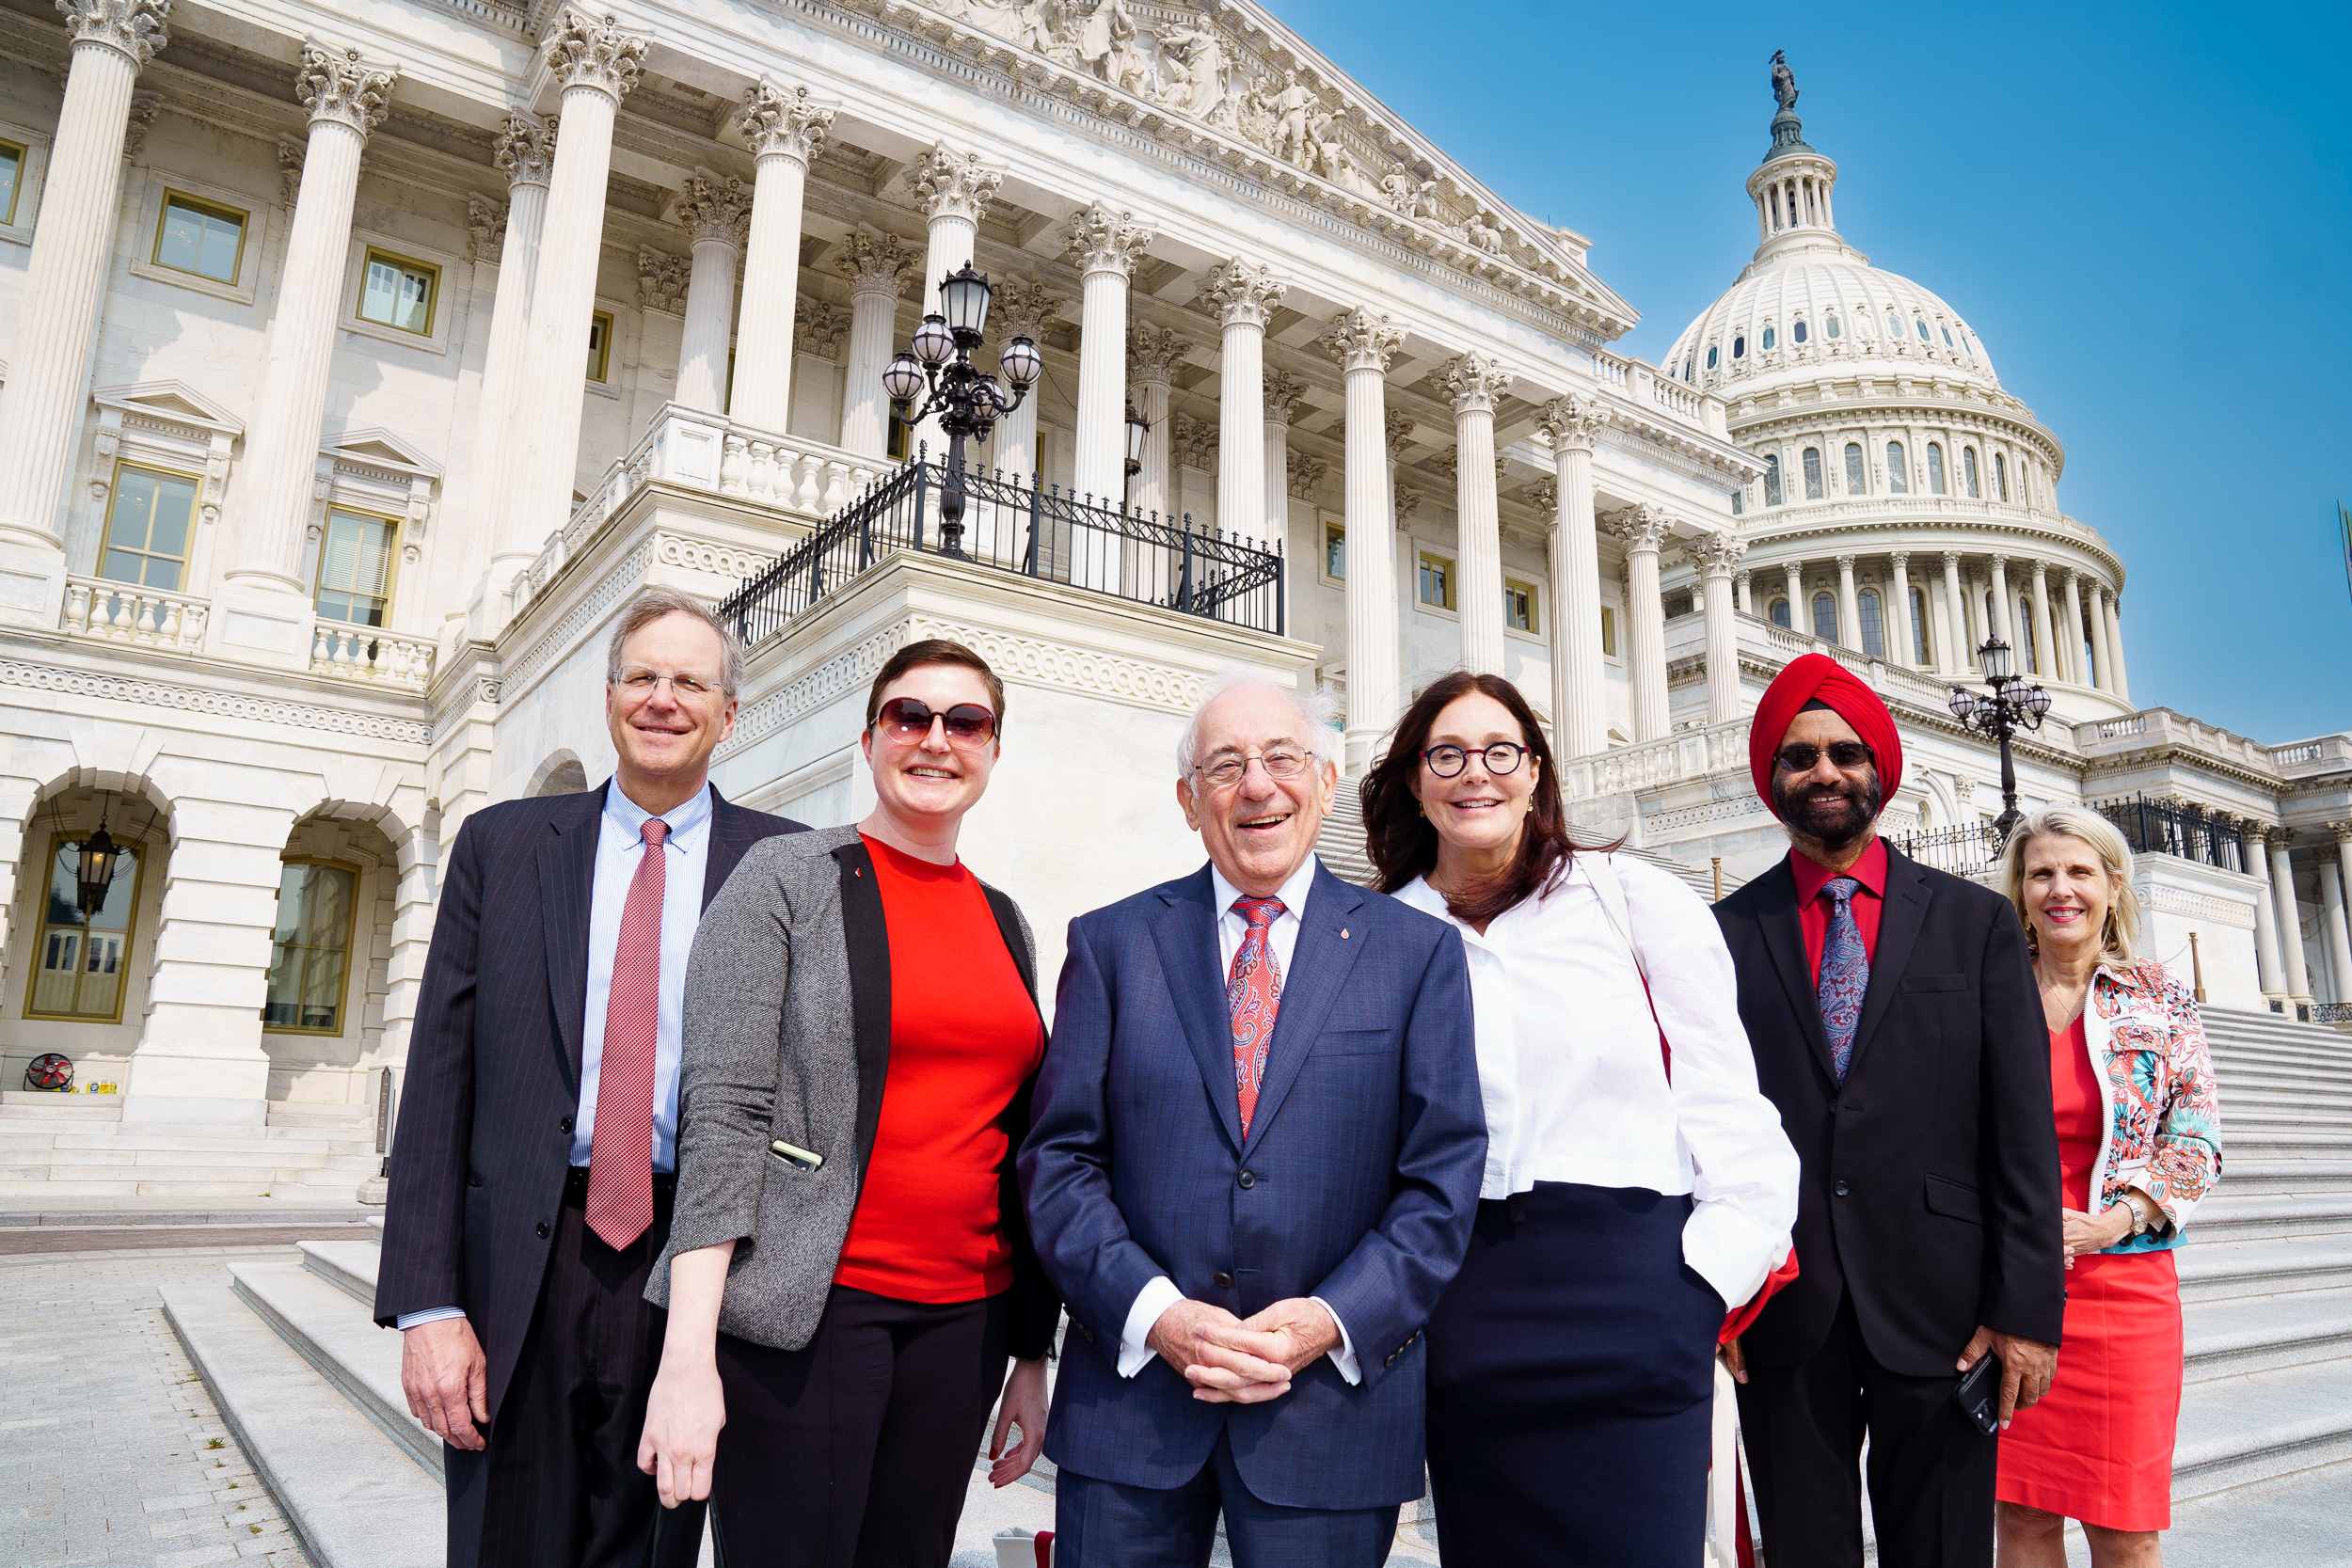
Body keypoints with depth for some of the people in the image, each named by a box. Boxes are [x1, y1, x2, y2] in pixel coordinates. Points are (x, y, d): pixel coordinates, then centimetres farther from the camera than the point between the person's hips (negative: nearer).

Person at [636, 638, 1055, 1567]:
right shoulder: (785, 880, -4)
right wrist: (688, 1355, -19)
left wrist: (1032, 1356, 12)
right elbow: (723, 1110, -12)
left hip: (962, 1317, 5)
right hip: (804, 1312, -4)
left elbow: (1017, 1153, 12)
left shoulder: (1005, 924, 11)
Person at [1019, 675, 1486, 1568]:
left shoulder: (1417, 951, 2)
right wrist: (1153, 1311, -12)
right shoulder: (1111, 942, 3)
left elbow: (1443, 1175, -1)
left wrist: (1333, 1321, -11)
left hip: (1333, 1403, 0)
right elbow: (1060, 1156, 0)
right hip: (1132, 1391, 1)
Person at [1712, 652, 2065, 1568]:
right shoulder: (1725, 934, 3)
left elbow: (2023, 1132, 1)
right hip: (1780, 1310, 0)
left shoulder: (1976, 923, 5)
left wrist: (2029, 1309, -4)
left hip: (1939, 1304, 0)